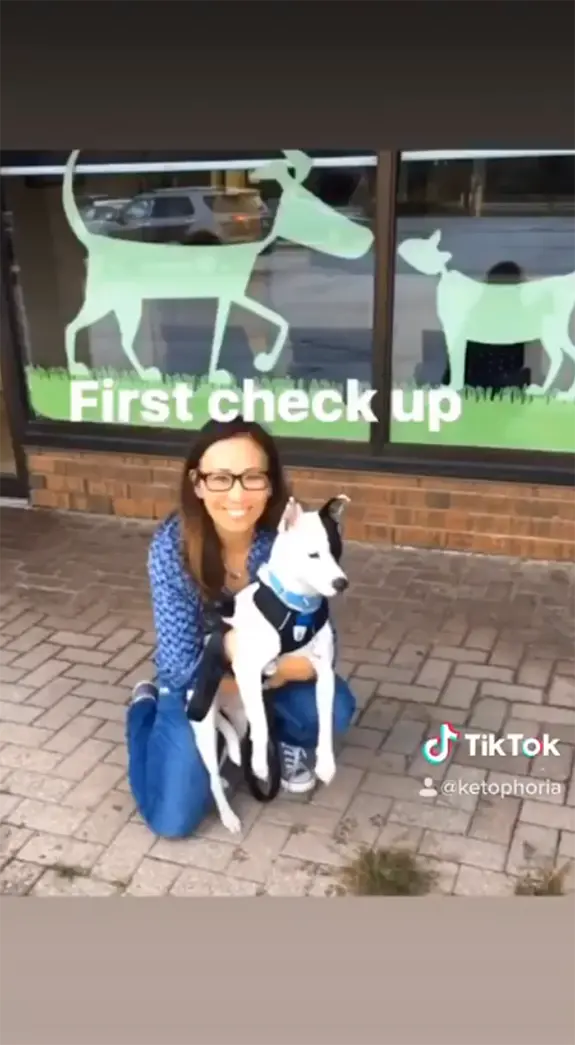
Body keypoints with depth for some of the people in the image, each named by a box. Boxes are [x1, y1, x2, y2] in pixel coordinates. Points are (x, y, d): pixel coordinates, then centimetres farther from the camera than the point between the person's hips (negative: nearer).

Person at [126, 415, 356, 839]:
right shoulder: (171, 545, -29)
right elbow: (182, 666, -25)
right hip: (196, 683, -1)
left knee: (335, 710, -26)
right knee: (173, 820, -7)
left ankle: (287, 739, 12)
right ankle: (147, 706, 22)